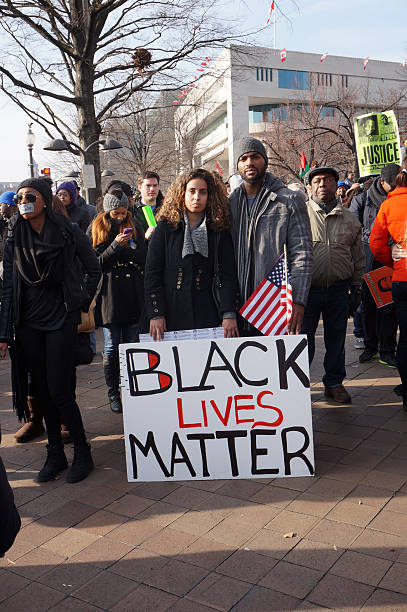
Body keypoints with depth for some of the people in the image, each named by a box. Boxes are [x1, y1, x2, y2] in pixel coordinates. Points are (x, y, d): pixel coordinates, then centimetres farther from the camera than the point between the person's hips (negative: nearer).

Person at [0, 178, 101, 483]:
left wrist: (81, 303, 1)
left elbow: (94, 269, 9)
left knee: (59, 391, -6)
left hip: (61, 320, -3)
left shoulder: (69, 234, -4)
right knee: (44, 391, 9)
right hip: (28, 323, 4)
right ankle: (55, 454, 23)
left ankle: (82, 452, 13)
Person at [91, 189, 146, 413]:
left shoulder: (135, 230, 13)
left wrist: (127, 247, -10)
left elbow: (143, 259, 6)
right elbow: (95, 264, -4)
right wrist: (115, 245, -15)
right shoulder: (97, 231, 5)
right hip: (109, 297, -2)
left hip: (133, 298, 3)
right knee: (112, 348, 1)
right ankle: (113, 392, 13)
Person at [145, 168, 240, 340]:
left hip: (206, 316, 1)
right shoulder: (166, 228, 5)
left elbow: (228, 276, 2)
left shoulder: (219, 231, 7)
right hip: (171, 317, -1)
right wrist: (155, 314, -7)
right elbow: (152, 274, 1)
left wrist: (229, 314, -9)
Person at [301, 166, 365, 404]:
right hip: (307, 288, -3)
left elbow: (358, 257, 16)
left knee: (336, 337, 12)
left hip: (338, 289, 3)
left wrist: (357, 287, 12)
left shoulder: (350, 219, 10)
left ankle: (334, 382, 27)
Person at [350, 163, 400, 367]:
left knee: (389, 306, -2)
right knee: (368, 305, 8)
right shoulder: (363, 199, 3)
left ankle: (387, 351, 6)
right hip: (367, 258, 0)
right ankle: (370, 346, 22)